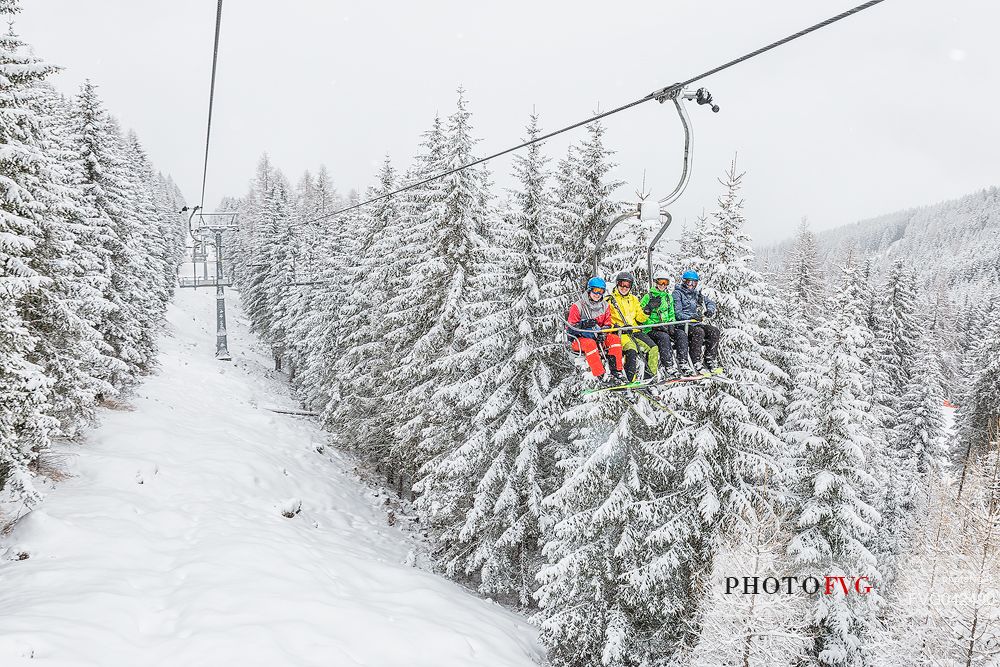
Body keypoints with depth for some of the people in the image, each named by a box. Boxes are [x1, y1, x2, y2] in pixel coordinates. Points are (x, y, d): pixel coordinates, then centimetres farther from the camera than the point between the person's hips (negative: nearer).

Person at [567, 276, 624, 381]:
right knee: (590, 344, -38)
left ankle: (616, 372, -23)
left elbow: (607, 324, 8)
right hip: (579, 339, -5)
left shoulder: (604, 306, 9)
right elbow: (570, 328, -9)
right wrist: (584, 324, -28)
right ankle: (601, 376, -41)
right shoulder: (578, 306, -6)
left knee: (615, 338, -20)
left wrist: (603, 333, -15)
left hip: (597, 338, 5)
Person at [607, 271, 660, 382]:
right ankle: (630, 380, -28)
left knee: (653, 348, -12)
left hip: (634, 331, 6)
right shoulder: (610, 300, 4)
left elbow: (640, 318, 14)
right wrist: (618, 326, -17)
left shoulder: (633, 299, 20)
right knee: (632, 350, -31)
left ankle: (649, 376, -5)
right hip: (619, 332, -6)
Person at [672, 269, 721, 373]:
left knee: (714, 330, -17)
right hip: (682, 325, -6)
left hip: (696, 323, 6)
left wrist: (710, 310, -3)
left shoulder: (696, 294, 20)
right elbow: (677, 313, -12)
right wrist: (691, 317, -28)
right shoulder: (677, 293, -1)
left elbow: (710, 302, 21)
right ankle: (695, 363, -32)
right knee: (699, 331, -34)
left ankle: (711, 361, -16)